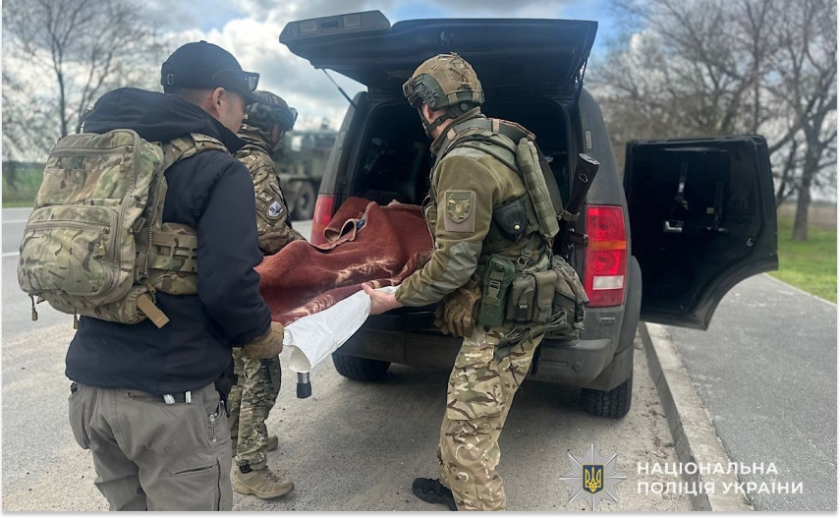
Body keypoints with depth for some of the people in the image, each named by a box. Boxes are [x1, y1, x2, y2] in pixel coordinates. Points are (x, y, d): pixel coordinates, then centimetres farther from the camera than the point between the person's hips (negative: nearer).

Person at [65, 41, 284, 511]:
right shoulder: (219, 171, -12)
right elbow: (227, 283, -21)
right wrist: (263, 333, -2)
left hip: (90, 385, 7)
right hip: (170, 398, -7)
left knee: (130, 506, 23)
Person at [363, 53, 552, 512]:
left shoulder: (463, 163, -21)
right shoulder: (494, 142, 9)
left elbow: (454, 264, -21)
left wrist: (394, 299, -9)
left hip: (502, 318, -10)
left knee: (466, 432, -1)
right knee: (466, 416, 24)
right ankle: (456, 486, 44)